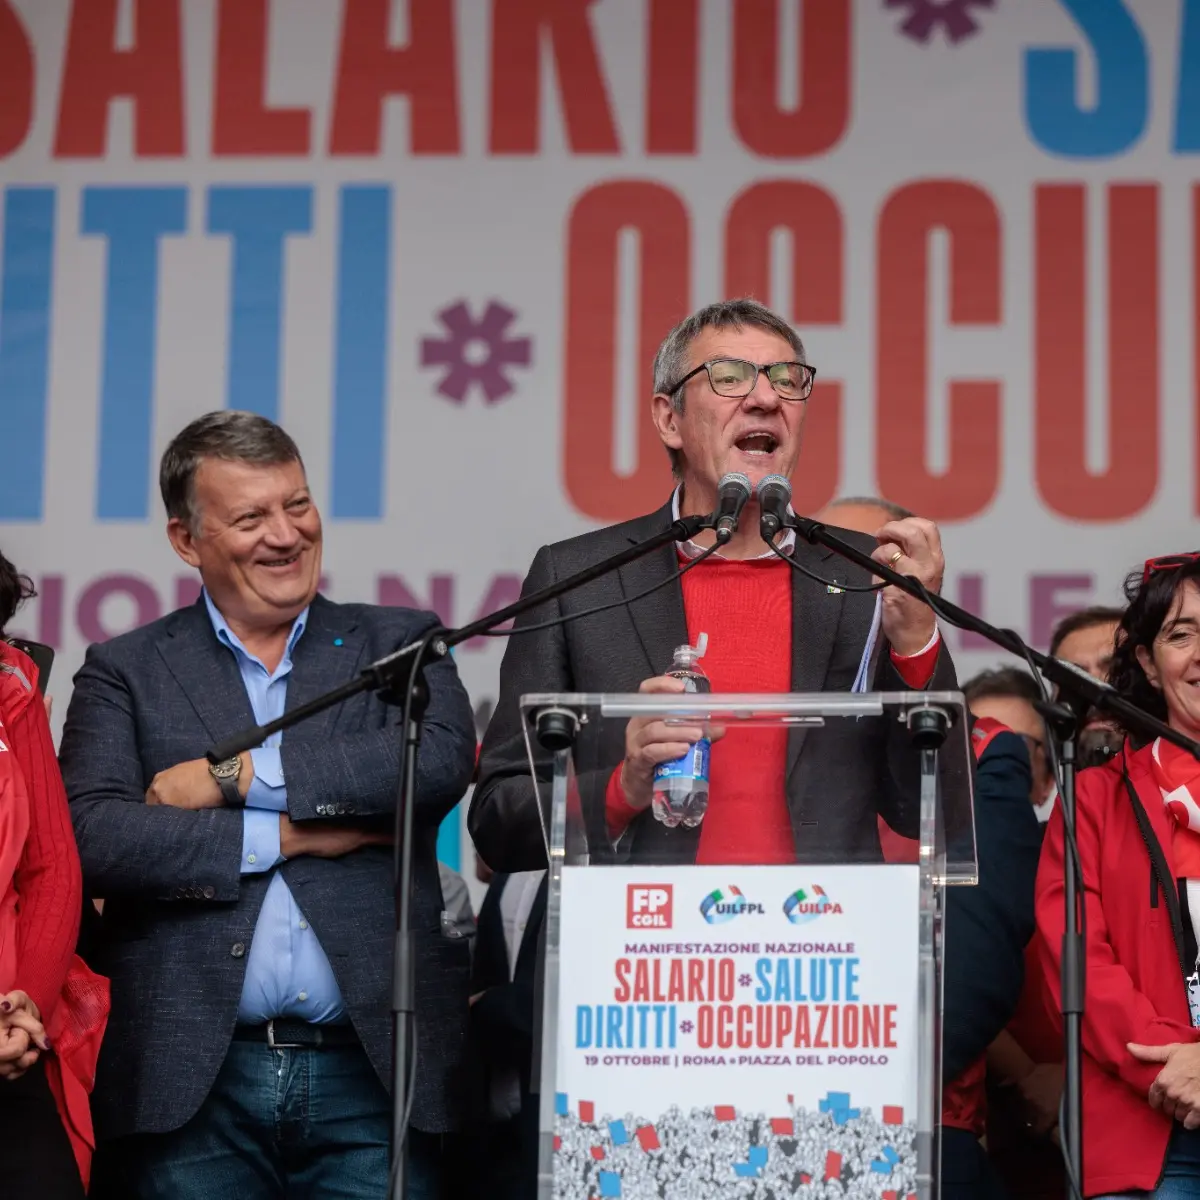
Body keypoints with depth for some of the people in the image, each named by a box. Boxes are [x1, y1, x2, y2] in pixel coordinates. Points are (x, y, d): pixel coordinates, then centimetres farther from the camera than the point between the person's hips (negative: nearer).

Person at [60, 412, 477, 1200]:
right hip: (196, 1081, 0)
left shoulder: (398, 645, 12)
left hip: (371, 1077, 0)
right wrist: (286, 835, -8)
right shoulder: (125, 672, 10)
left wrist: (239, 776, -8)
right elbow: (93, 836, -6)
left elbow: (444, 759, -9)